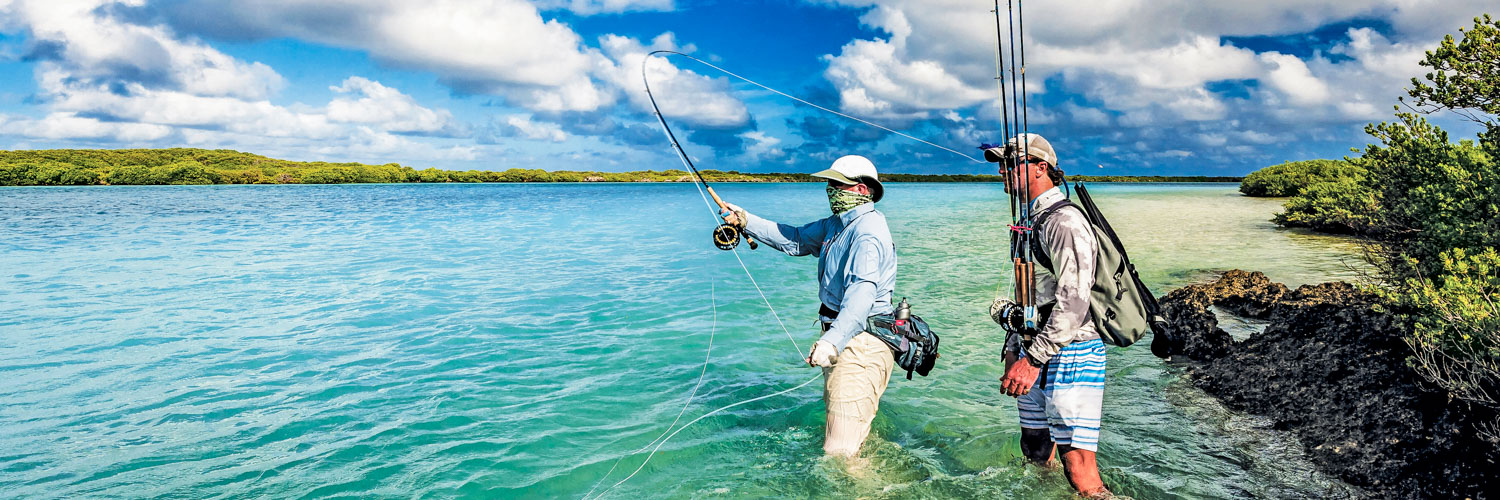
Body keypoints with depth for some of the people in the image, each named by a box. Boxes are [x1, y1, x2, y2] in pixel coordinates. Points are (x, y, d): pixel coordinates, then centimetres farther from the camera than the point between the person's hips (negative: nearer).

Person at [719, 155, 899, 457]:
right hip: (840, 338, 11)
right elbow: (796, 241, 21)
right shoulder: (836, 223, 12)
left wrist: (833, 341, -46)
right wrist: (746, 221, 14)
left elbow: (862, 293, -34)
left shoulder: (868, 232, -20)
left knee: (842, 452, -12)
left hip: (861, 344, -11)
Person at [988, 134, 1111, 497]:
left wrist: (1033, 360, -26)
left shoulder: (1064, 221, -16)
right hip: (1036, 354, 10)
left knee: (1079, 468, -10)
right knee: (1036, 454, 18)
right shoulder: (1035, 221, 16)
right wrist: (1015, 349, 19)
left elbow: (1074, 302, -24)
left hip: (1070, 356, -10)